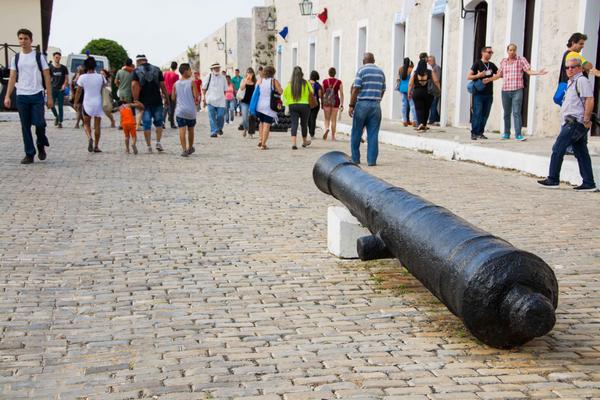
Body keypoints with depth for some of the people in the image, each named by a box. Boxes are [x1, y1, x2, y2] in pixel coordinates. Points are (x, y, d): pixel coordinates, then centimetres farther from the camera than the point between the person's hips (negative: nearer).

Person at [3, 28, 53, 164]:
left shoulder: (39, 56, 2)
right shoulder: (16, 58, 10)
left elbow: (47, 77, 2)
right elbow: (12, 78, 10)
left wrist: (49, 97, -4)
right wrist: (7, 96, -1)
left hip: (37, 95, -3)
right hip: (21, 96, 3)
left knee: (39, 123, -10)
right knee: (25, 126, 3)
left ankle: (41, 146, 17)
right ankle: (29, 154, 10)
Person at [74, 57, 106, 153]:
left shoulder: (82, 77, -7)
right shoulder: (101, 77, -5)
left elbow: (78, 91, 0)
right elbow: (104, 90, 2)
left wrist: (76, 102, 9)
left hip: (87, 103, -1)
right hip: (98, 103, 1)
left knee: (86, 124, 12)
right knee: (97, 125, 8)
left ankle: (90, 138, -17)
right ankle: (96, 146, 11)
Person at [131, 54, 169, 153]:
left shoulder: (136, 71, 0)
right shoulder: (157, 70, 6)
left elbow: (134, 85, -13)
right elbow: (162, 86, 4)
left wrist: (135, 100, -9)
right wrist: (167, 98, 11)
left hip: (144, 102, -1)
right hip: (157, 101, 1)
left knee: (146, 124, 4)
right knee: (158, 122, 13)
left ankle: (149, 146, 4)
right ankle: (158, 142, 2)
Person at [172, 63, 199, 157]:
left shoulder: (176, 84, 4)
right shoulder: (191, 82, -6)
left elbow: (173, 98, 7)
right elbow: (196, 96, -10)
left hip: (180, 111, 1)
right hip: (191, 110, -1)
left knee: (182, 130, -4)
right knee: (190, 129, 16)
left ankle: (184, 149, -16)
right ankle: (190, 148, 29)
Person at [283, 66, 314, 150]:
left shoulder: (289, 84, -2)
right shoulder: (306, 83, -5)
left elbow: (285, 94, 1)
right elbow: (311, 93, -1)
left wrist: (287, 104, 12)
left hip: (292, 106, 1)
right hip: (304, 105, 0)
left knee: (294, 124, -1)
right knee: (304, 124, 15)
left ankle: (293, 143, -16)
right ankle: (304, 142, 32)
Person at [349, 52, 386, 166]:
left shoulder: (362, 70, -4)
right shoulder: (381, 71, 11)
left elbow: (356, 88, -10)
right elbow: (383, 90, 13)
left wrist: (351, 105, -8)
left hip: (362, 104, -4)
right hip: (376, 105, 4)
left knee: (356, 134, 7)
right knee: (373, 134, 3)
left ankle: (355, 159, 12)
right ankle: (372, 160, 1)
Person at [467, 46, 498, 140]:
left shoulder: (492, 65, 14)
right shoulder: (477, 64, 0)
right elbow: (468, 77, -2)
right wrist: (478, 75, -17)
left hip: (489, 94, 5)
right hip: (478, 94, -5)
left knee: (485, 114, 4)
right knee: (477, 114, -9)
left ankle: (480, 133, 12)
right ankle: (474, 133, -4)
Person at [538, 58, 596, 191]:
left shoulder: (581, 81, -10)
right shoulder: (571, 82, 21)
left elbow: (590, 100, -19)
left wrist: (586, 120, -21)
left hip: (575, 122, -10)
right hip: (572, 123, 10)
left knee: (558, 149, -6)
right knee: (581, 153, 8)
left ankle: (553, 179, 0)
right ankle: (588, 183, 10)